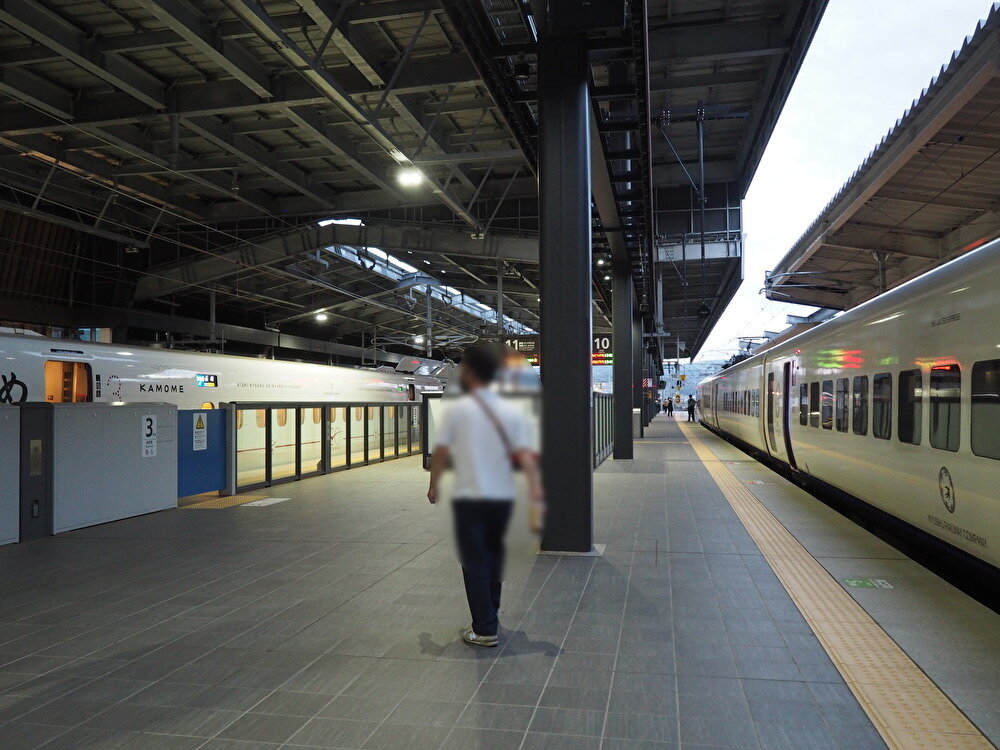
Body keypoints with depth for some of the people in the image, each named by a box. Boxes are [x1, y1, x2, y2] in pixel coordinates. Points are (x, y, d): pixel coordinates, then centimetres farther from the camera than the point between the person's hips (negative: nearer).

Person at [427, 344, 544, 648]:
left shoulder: (457, 410, -8)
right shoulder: (511, 412, 3)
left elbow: (441, 453, -7)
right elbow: (524, 454, -8)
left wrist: (433, 486, 6)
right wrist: (535, 486, -13)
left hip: (469, 499, -4)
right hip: (503, 497, 4)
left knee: (475, 563, 3)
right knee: (493, 556, 21)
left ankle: (485, 630, 3)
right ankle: (490, 613, 34)